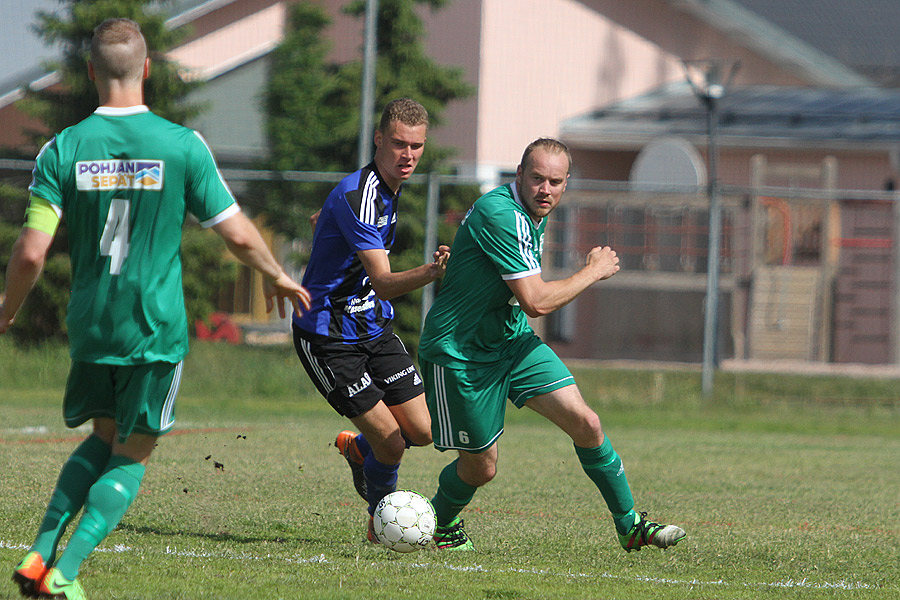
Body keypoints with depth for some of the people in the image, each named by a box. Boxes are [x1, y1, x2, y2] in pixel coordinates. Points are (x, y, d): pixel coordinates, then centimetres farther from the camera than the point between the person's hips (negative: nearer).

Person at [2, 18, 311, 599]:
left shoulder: (63, 149, -5)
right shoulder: (182, 145, -9)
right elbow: (238, 234, -3)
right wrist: (278, 277, 17)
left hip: (90, 327, 3)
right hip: (156, 329, -3)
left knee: (104, 438, 22)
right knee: (132, 454, 8)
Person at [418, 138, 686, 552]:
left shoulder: (533, 215, 5)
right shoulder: (500, 214, -26)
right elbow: (536, 301, -28)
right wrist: (593, 272, -16)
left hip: (512, 341, 8)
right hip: (459, 352, -8)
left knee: (586, 424, -6)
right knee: (480, 467, 1)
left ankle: (630, 525, 5)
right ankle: (439, 525, 32)